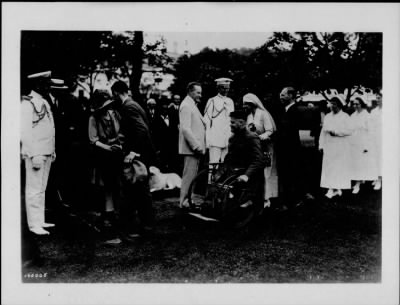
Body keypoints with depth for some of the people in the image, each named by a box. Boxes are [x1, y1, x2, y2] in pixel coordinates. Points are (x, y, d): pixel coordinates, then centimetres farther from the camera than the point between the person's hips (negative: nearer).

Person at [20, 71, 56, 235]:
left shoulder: (45, 103, 15)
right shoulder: (27, 103, -12)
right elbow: (25, 131, -17)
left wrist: (52, 151, 16)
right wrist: (34, 155, -20)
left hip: (46, 153, 9)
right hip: (35, 154, -9)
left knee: (42, 189, 14)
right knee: (34, 190, -3)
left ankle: (40, 221, 23)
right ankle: (34, 224, 3)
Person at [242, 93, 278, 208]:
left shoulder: (263, 114, -6)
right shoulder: (248, 115, 14)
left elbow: (270, 131, -12)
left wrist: (260, 137, -25)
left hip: (264, 147, -6)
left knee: (263, 173, -6)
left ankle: (266, 198, -2)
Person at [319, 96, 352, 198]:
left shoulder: (345, 117, -2)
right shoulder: (327, 117, 12)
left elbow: (349, 131, -11)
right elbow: (323, 132, 10)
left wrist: (336, 132, -19)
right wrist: (321, 145, 4)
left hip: (341, 148, -4)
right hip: (329, 147, 4)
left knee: (339, 168, -2)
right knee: (329, 168, 0)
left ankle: (338, 188, 2)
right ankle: (331, 189, 2)